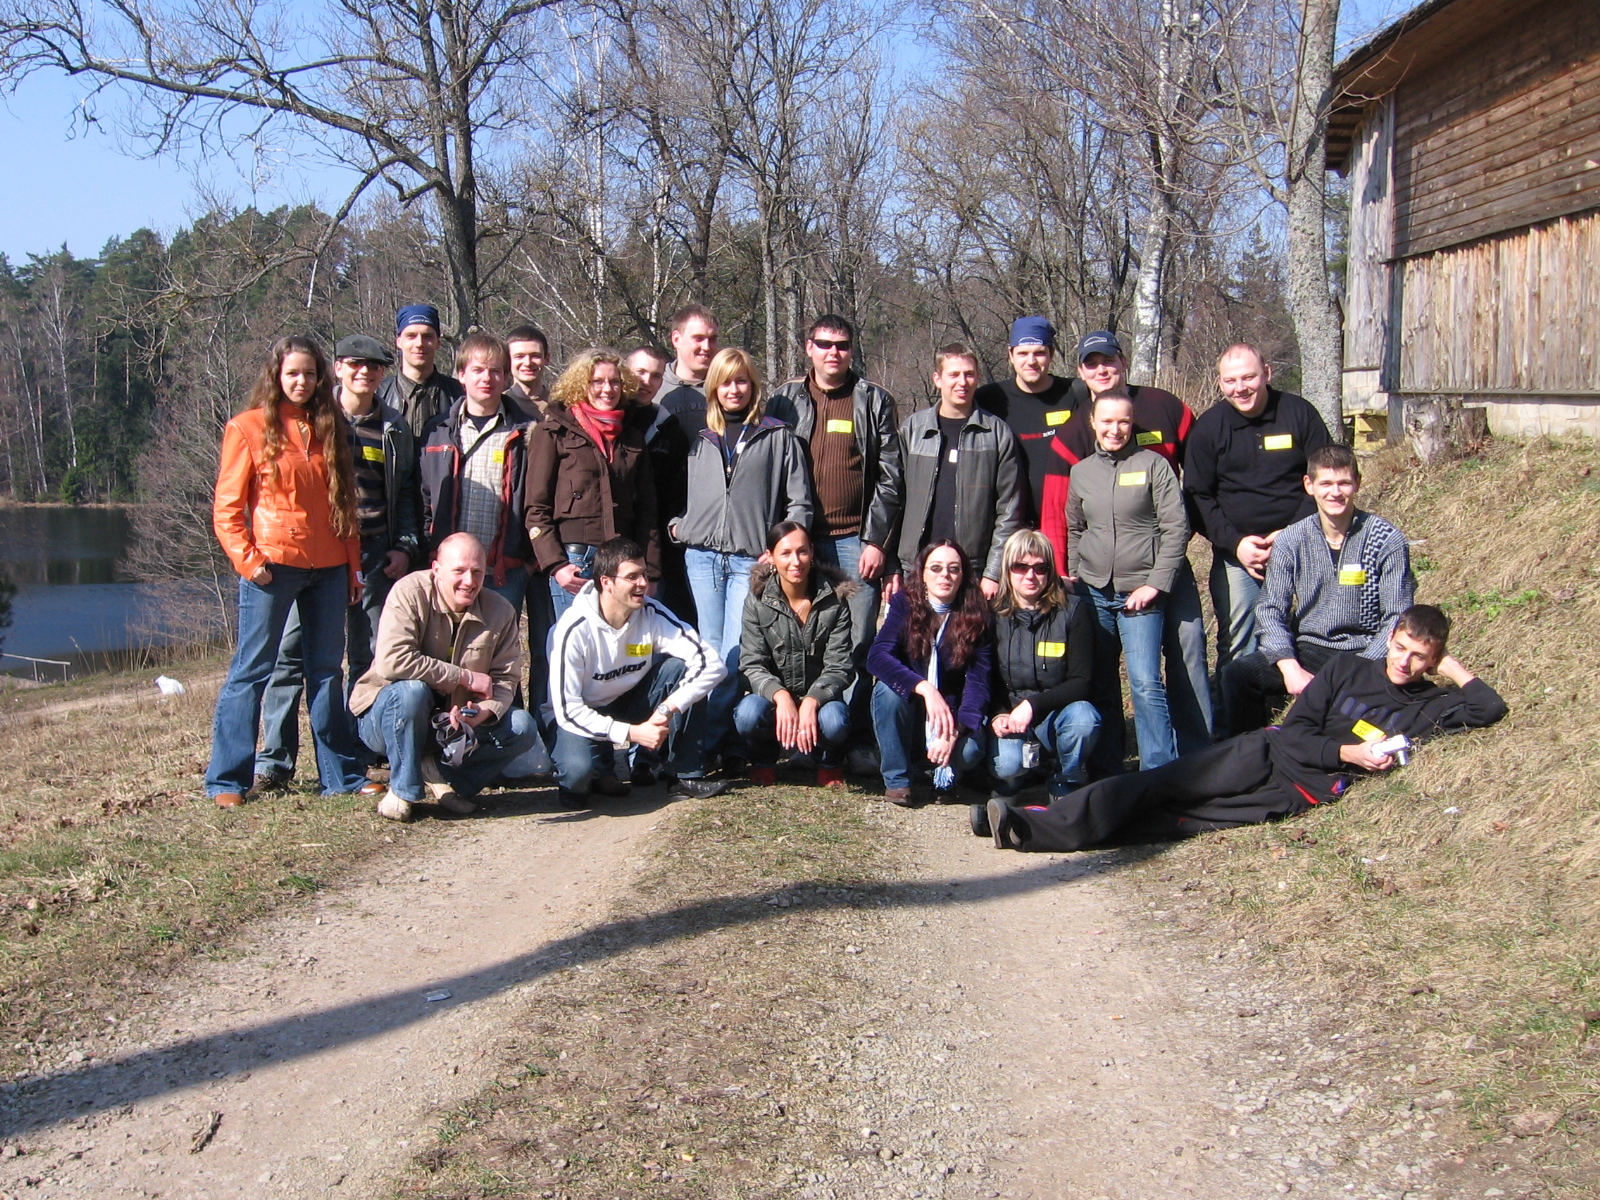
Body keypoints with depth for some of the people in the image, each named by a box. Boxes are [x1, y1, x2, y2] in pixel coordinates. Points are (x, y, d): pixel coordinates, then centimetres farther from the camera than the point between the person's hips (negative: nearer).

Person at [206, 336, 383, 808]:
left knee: (327, 671, 11)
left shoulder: (329, 429, 13)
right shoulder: (249, 427, -1)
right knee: (251, 671, -1)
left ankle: (341, 773, 17)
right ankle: (227, 781, 5)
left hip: (328, 567, 5)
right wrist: (247, 560, -14)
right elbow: (226, 507, -3)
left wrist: (353, 567, 10)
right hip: (274, 566, -5)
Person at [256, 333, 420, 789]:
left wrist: (405, 547, 5)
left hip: (375, 555, 3)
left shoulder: (395, 429, 13)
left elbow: (405, 494, 18)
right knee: (290, 651, -6)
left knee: (371, 659, 5)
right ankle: (274, 762, -1)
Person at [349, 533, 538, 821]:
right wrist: (466, 677, -25)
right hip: (386, 719, -3)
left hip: (456, 722, 4)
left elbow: (505, 678, -7)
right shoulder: (410, 592, -19)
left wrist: (484, 712, -30)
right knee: (412, 689, -36)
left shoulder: (500, 613, -6)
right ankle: (402, 790, -16)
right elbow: (392, 661, -32)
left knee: (522, 727, -16)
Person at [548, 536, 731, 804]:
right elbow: (568, 709, -24)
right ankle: (600, 771, 3)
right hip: (585, 717, -4)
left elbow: (712, 664, -21)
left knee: (681, 667, -22)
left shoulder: (652, 614, -16)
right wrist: (631, 733, -30)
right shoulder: (574, 630, -24)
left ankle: (688, 775, -13)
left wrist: (667, 709, -32)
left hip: (632, 704, 4)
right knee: (577, 773, -35)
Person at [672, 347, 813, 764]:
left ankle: (704, 744, -2)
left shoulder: (778, 436, 7)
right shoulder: (699, 437, 17)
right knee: (711, 652, 2)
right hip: (702, 557, 3)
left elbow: (799, 502, 3)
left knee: (735, 656, -9)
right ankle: (723, 743, 9)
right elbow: (681, 492, 25)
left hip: (751, 560, -3)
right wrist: (678, 525, 6)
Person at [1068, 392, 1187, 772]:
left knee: (1145, 683, -12)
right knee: (1100, 683, 9)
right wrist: (1073, 575, 11)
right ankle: (1105, 769, 19)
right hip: (1093, 591, 4)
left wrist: (1155, 584, -11)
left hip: (1140, 592, -4)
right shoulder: (1081, 471, 9)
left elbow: (1176, 527, -7)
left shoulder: (1152, 464, -3)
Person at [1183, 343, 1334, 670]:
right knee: (1236, 651, -3)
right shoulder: (1208, 426, 3)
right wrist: (1234, 542, -10)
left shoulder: (1299, 414, 1)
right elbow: (1197, 496, 3)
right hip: (1236, 556, 0)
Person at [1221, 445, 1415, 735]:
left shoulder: (1387, 540, -5)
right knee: (1236, 674, -22)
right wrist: (1290, 668, -19)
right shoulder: (1289, 541, 1)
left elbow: (1397, 618, -8)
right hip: (1306, 650, 2)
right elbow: (1270, 611, -3)